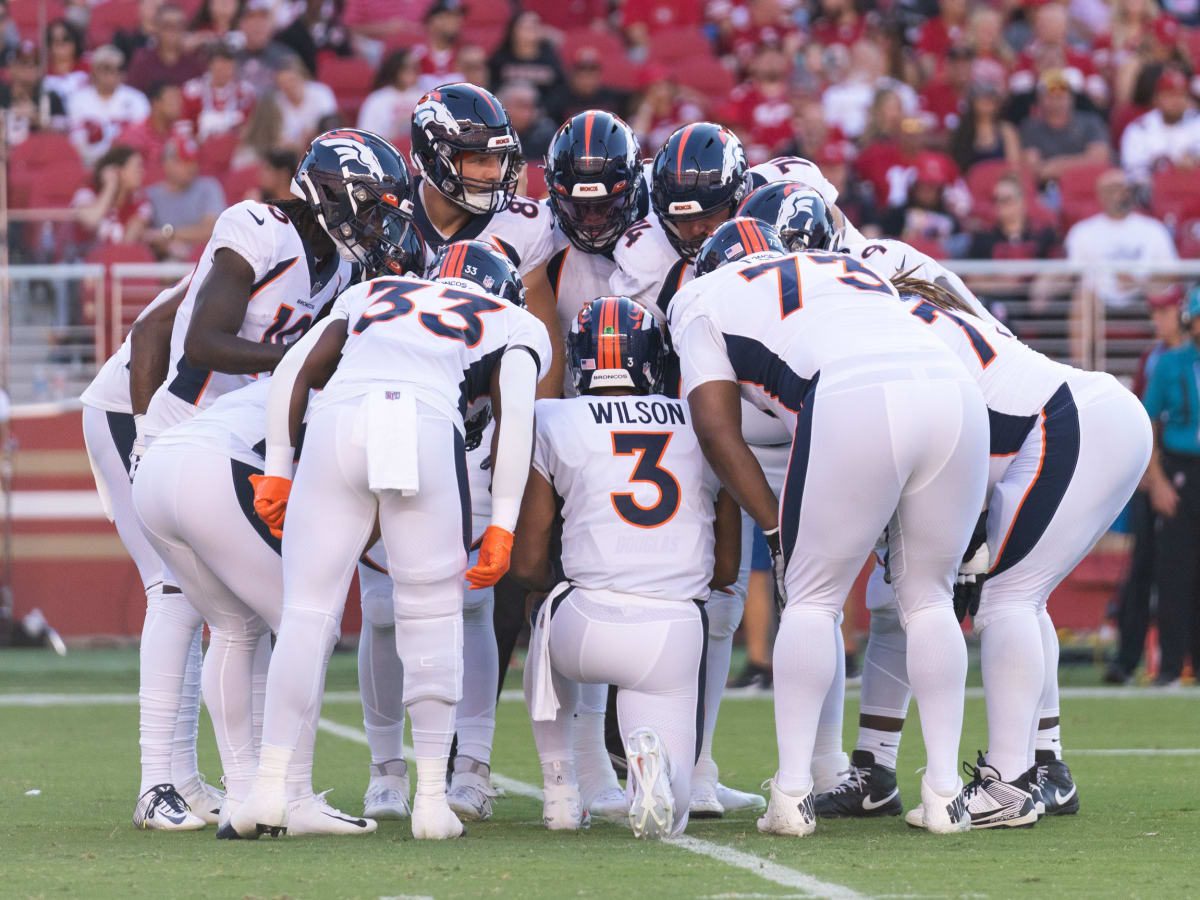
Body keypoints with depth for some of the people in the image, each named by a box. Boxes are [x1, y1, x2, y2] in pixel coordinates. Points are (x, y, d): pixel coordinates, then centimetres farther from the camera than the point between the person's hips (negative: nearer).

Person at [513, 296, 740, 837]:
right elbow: (727, 568, 17)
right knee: (667, 814, 11)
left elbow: (527, 565, 8)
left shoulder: (554, 423, 5)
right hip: (677, 636, 0)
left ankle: (559, 788, 27)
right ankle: (649, 751, -24)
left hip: (589, 628, 0)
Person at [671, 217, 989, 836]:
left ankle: (793, 792, 5)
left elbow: (717, 429, 16)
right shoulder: (854, 270, 40)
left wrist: (775, 528, 18)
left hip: (854, 403, -4)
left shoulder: (704, 298, 25)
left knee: (812, 599, 11)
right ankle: (945, 794, 14)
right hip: (955, 390, 4)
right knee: (928, 598, 18)